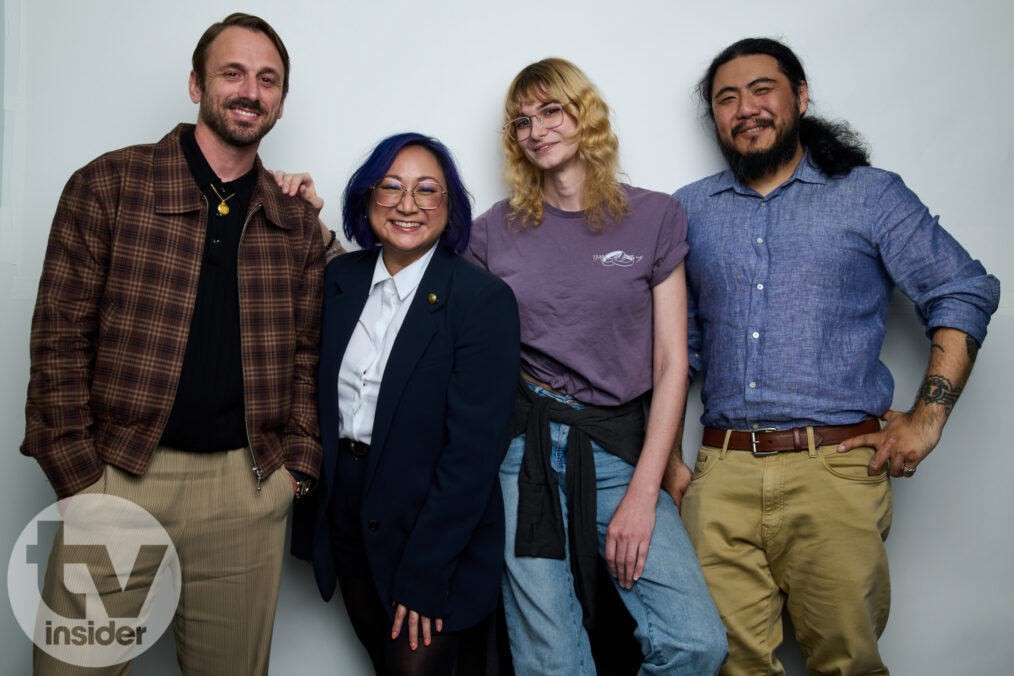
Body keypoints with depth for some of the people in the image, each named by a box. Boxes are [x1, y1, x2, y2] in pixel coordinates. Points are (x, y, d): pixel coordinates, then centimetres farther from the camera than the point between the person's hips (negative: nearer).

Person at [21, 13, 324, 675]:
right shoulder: (108, 185, -1)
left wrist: (297, 464, 3)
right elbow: (60, 339, -3)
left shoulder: (298, 224, 10)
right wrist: (82, 481, -8)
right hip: (118, 473, -2)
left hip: (248, 489, 3)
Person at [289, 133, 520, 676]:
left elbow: (473, 448, -18)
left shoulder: (483, 299, -16)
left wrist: (423, 576, -17)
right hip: (344, 516, 5)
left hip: (435, 528, -5)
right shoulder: (339, 278, 2)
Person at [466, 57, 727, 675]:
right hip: (523, 447, 0)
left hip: (619, 447, 0)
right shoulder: (496, 229, 8)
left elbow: (672, 363, 1)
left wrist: (643, 490, -6)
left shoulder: (653, 217, 5)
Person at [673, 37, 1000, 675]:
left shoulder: (871, 196, 6)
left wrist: (927, 418, -4)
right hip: (721, 473, 2)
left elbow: (966, 293, 6)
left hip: (835, 468, -2)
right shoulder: (689, 210, 14)